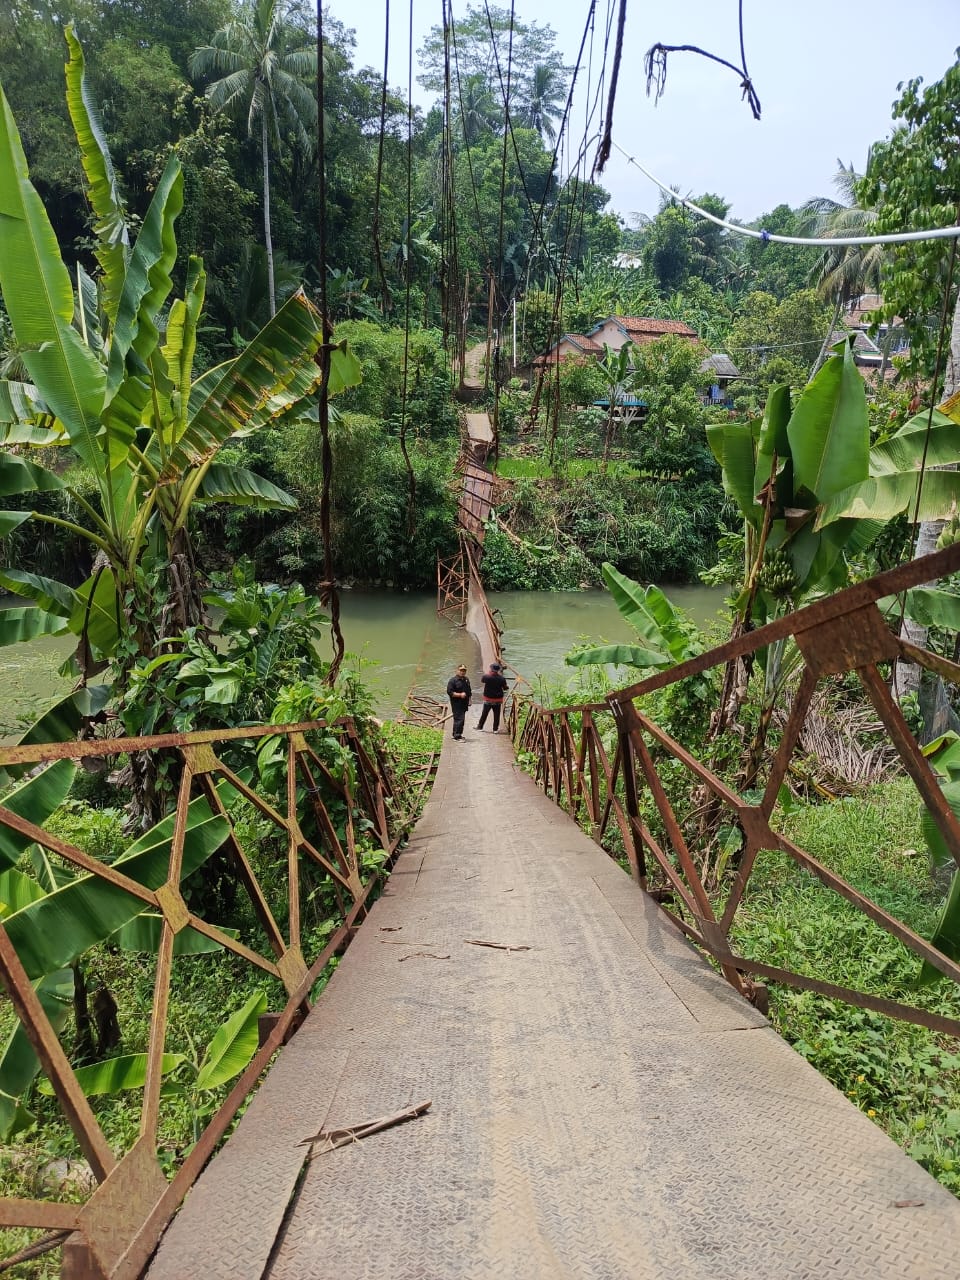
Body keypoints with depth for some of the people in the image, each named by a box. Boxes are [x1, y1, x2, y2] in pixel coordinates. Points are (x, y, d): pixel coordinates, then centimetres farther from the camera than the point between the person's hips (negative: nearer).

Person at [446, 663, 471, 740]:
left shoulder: (466, 680, 15)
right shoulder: (453, 680, -10)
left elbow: (469, 691, 26)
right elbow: (449, 692, -16)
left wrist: (469, 700, 19)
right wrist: (460, 695, -22)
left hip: (464, 703, 8)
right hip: (456, 703, -8)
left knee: (461, 719, 14)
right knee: (459, 719, -13)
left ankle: (455, 734, 26)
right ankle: (457, 736, -10)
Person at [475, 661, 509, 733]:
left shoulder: (487, 677, -15)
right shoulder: (501, 678, -13)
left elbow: (481, 681, 6)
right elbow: (505, 688, -1)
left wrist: (486, 673, 19)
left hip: (488, 699, 0)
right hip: (498, 699, 0)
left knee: (484, 713, 13)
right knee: (496, 715, 8)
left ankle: (480, 726, 23)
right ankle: (495, 729, 12)